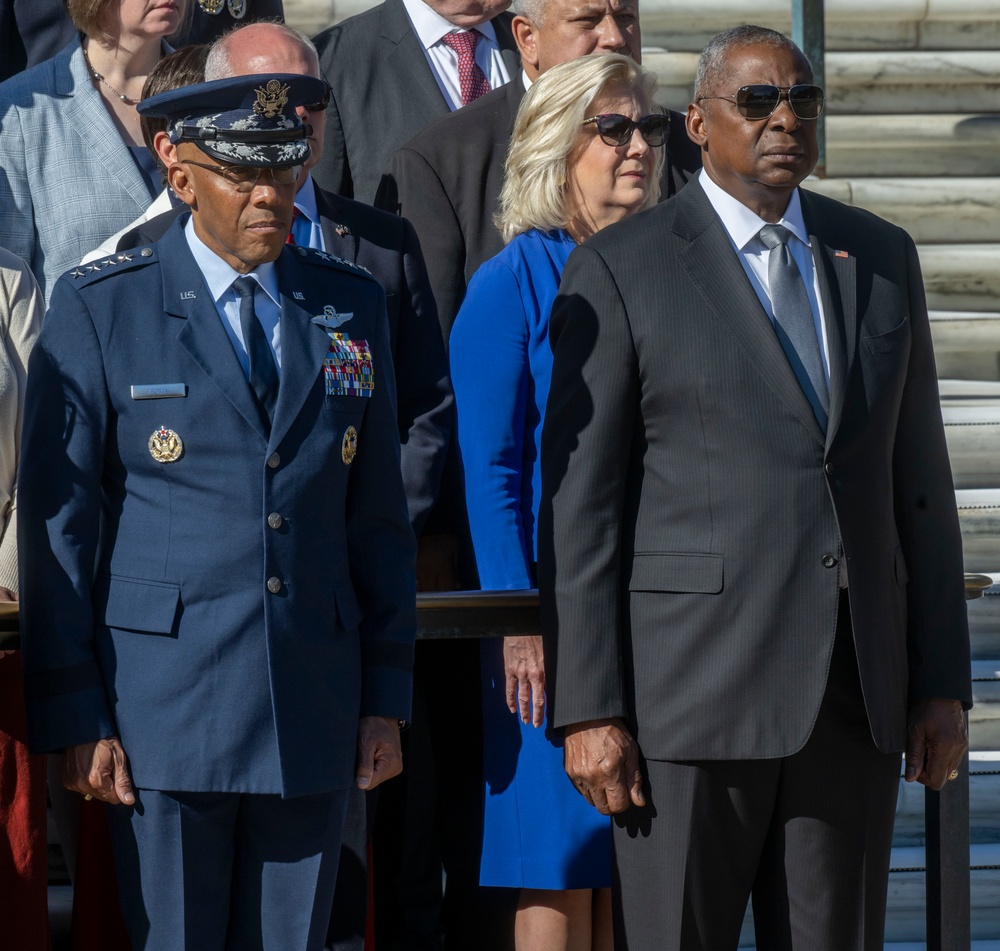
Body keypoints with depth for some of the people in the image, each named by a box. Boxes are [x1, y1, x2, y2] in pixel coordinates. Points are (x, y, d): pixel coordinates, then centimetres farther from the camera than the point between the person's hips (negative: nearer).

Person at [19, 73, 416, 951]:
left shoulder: (351, 308, 10)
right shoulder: (100, 309, -1)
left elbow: (378, 516, 12)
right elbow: (57, 522, -3)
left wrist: (387, 696, 8)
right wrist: (76, 716, -8)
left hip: (313, 711, 3)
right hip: (165, 711, -3)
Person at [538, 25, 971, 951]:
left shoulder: (880, 257, 13)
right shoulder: (619, 270, -2)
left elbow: (918, 478, 14)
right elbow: (578, 501, -4)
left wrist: (942, 682, 8)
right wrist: (588, 708, -10)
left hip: (855, 694, 4)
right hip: (696, 684, -4)